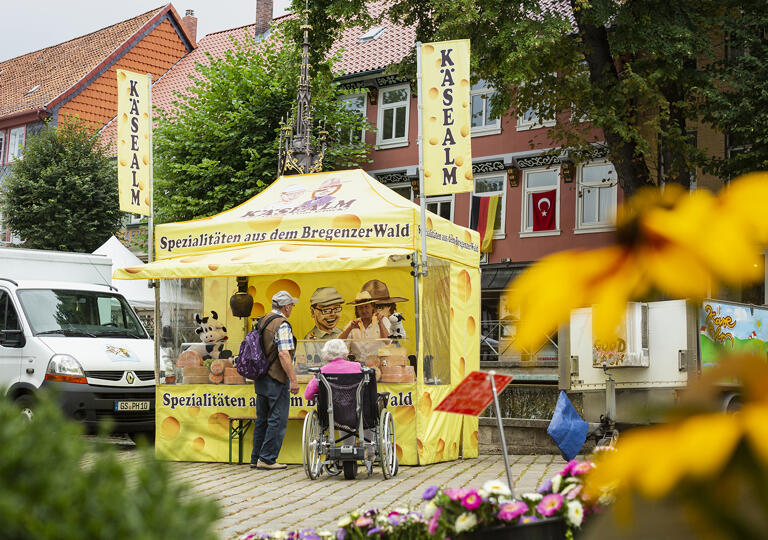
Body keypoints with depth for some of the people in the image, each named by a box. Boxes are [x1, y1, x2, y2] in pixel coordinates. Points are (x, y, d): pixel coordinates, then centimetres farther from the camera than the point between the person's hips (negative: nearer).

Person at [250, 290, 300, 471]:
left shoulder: (263, 322, 12)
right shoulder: (282, 326, -15)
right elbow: (284, 354, -22)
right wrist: (293, 379, -21)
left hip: (261, 379, 9)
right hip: (276, 381, -9)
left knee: (262, 420, 14)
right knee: (277, 420, -3)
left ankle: (256, 458, 17)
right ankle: (267, 459, -3)